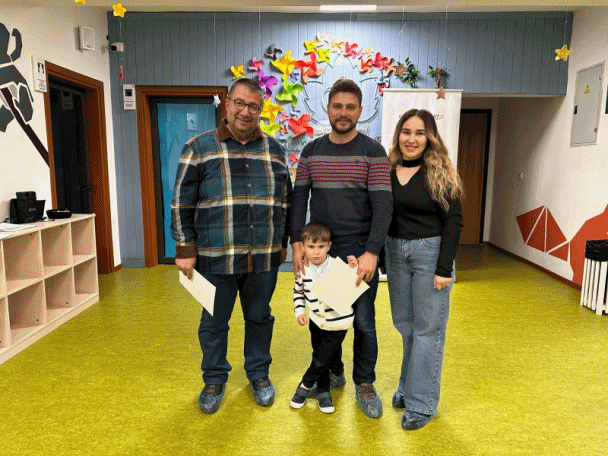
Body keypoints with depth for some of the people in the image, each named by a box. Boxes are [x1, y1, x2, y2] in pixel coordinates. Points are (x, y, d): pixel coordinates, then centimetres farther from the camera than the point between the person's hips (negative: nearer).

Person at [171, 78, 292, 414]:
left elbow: (285, 200, 15)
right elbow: (181, 204, -1)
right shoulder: (199, 147, -1)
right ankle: (214, 380, 33)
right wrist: (185, 250, -4)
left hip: (264, 257, 3)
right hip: (215, 258, -2)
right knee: (214, 321, 12)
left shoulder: (274, 150, 8)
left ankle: (259, 374, 36)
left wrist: (282, 243, 13)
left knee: (259, 317, 16)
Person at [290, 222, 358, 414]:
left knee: (321, 361, 1)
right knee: (318, 358, 15)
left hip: (337, 325, -3)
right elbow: (298, 291, 13)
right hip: (316, 322, 3)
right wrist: (299, 311, 3)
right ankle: (323, 391, 37)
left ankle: (305, 386, 27)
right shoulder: (303, 270, -4)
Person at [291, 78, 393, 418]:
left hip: (360, 251, -3)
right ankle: (333, 373, 36)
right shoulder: (311, 151, 7)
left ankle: (365, 384, 27)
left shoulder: (373, 152, -3)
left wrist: (371, 253, -20)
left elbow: (383, 205, -11)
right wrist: (297, 243, -7)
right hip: (320, 250, 3)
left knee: (364, 321, 6)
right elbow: (299, 198, 4)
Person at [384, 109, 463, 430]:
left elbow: (453, 221, -9)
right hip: (395, 251, 5)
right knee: (404, 324, 14)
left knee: (427, 328, 2)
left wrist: (444, 268, -14)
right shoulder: (387, 170, 6)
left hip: (430, 251, -4)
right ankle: (408, 387, 32)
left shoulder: (440, 173, -6)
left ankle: (421, 403, 15)